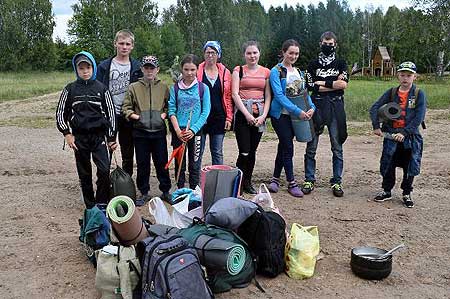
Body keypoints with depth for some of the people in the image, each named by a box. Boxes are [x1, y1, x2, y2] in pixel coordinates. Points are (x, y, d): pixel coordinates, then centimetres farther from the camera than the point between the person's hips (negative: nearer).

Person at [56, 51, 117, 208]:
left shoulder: (101, 88, 2)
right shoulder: (70, 89, 4)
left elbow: (111, 112, 6)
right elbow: (60, 112, 9)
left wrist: (111, 137, 3)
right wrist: (67, 133, -2)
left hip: (99, 136, -1)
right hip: (79, 137, 1)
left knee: (104, 170, -12)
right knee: (84, 173, 8)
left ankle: (102, 203, 4)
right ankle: (90, 206, 20)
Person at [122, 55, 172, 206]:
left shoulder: (163, 87, 4)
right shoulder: (134, 87, 2)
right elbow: (126, 108, 2)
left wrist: (163, 115, -9)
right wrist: (137, 117, -12)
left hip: (159, 131, 0)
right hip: (140, 132, 0)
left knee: (162, 162, 6)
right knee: (142, 164, 8)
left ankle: (165, 191, 22)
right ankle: (144, 193, 21)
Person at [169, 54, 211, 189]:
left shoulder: (203, 88, 1)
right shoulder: (175, 88, 4)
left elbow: (205, 112, -4)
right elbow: (172, 111, 0)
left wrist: (193, 130, -13)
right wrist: (178, 130, -12)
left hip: (196, 131, -1)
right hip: (178, 131, 1)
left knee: (195, 164, 6)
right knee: (179, 163, 9)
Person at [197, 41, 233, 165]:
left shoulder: (225, 72, 7)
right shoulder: (197, 71, 2)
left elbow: (228, 97, 8)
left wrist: (229, 117, 2)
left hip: (219, 117, 2)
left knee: (217, 152, 8)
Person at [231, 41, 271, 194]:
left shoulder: (266, 72, 11)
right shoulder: (238, 70, 3)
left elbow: (268, 96, 9)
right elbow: (235, 94, -6)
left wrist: (264, 115, -5)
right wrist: (247, 114, -13)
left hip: (259, 115, 3)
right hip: (242, 114, -3)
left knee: (252, 151, 8)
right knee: (244, 152, -8)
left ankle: (248, 182, 21)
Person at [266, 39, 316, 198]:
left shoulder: (299, 71, 14)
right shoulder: (276, 71, -7)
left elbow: (304, 92, 14)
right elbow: (279, 95, -16)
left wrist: (311, 107, -5)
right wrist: (297, 111, -22)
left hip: (296, 116, 6)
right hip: (281, 114, -6)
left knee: (283, 146, 11)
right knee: (288, 147, -5)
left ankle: (275, 179, 23)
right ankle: (291, 183, 5)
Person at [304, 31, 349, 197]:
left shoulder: (340, 63, 11)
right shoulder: (313, 64, 11)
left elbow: (344, 84, -5)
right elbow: (311, 86, -4)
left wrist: (322, 83, -3)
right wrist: (334, 84, -6)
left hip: (335, 108, 0)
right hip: (316, 106, 0)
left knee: (337, 147, 3)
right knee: (311, 147, 1)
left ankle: (336, 182, 12)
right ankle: (309, 180, 10)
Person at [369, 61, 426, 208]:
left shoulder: (419, 94, -5)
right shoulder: (391, 93, 3)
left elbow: (418, 118, -11)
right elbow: (374, 108, 1)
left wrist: (404, 133, -18)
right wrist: (376, 126, -11)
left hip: (410, 136, -2)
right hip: (391, 135, 2)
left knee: (410, 166, 5)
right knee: (388, 164, 7)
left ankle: (407, 193, 23)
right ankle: (386, 191, 24)